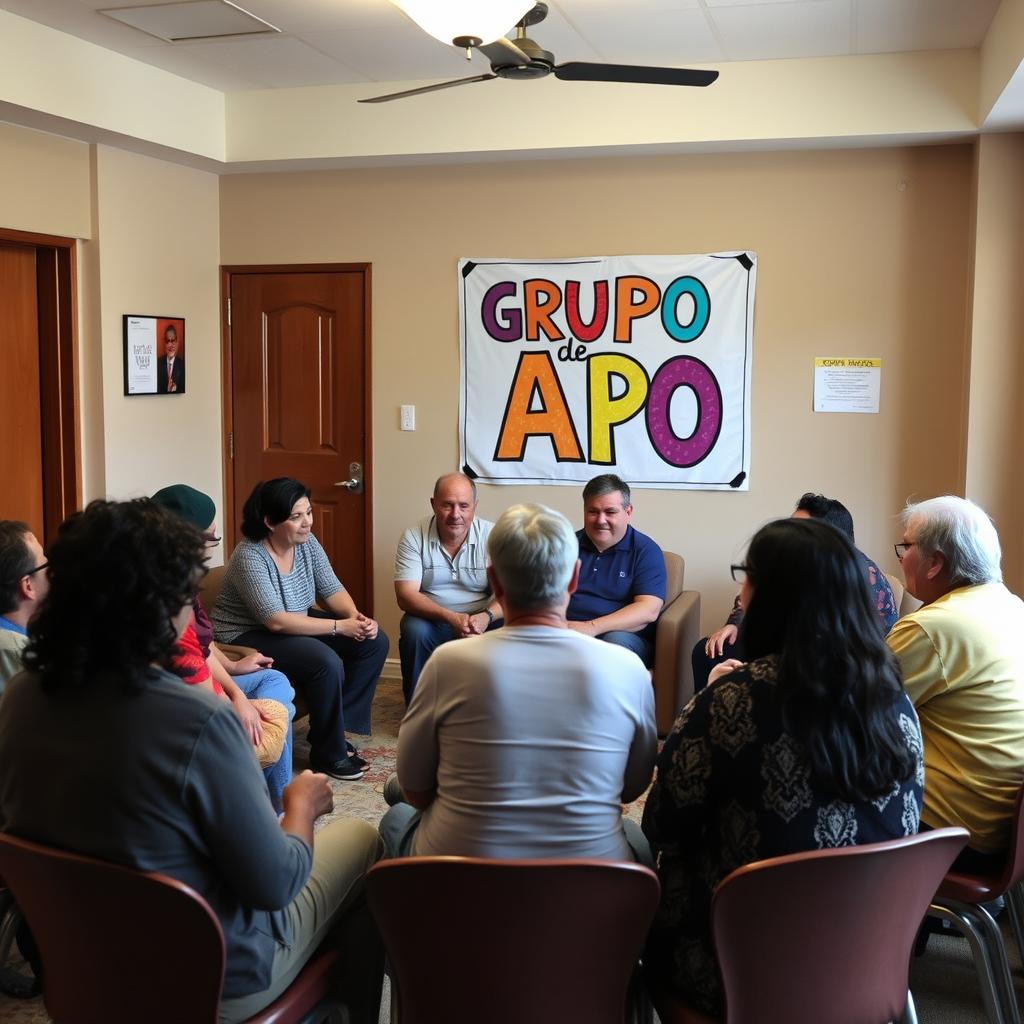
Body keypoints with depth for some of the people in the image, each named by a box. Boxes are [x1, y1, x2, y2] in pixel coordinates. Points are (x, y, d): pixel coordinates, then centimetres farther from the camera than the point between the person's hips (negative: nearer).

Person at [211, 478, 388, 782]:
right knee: (326, 662, -31)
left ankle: (335, 728, 4)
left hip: (297, 625, 9)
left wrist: (355, 615, -22)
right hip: (247, 637, -8)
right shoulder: (249, 557, -26)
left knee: (375, 641, -4)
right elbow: (276, 621, -31)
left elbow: (332, 589, 0)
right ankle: (328, 753, -11)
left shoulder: (306, 542, -3)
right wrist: (340, 626, -30)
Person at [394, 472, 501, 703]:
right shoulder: (414, 537, -8)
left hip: (480, 621, 1)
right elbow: (405, 596, -15)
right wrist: (451, 617, -31)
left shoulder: (492, 536, -7)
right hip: (432, 619, 0)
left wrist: (487, 616, -33)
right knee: (414, 631, -31)